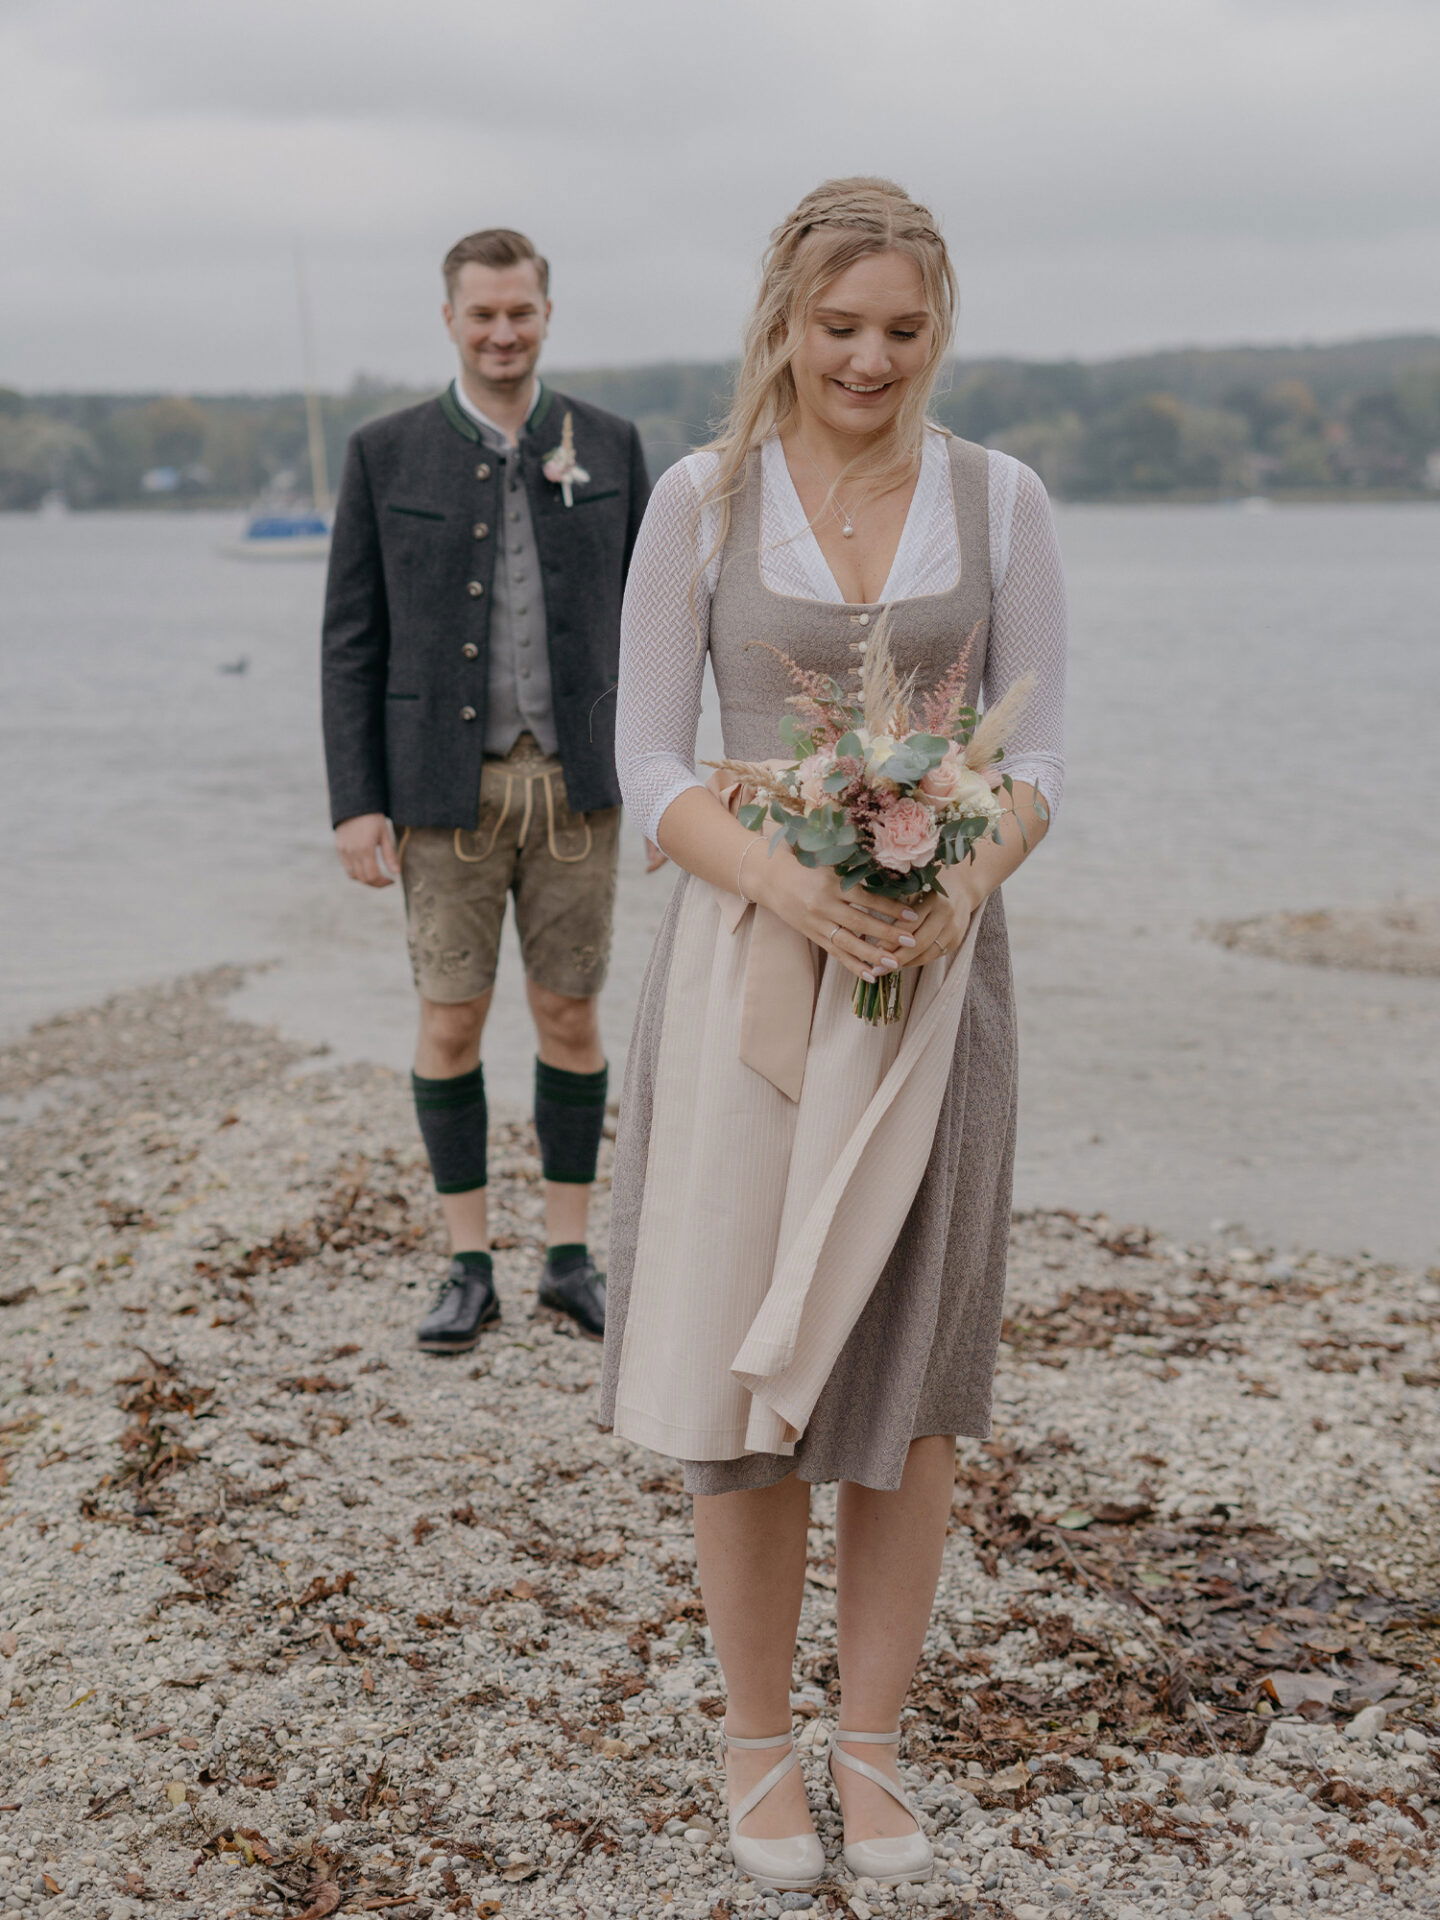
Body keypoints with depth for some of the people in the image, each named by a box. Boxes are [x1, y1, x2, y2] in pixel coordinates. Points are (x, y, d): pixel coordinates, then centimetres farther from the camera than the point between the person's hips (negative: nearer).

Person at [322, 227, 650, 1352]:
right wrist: (356, 803, -6)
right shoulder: (388, 454, 0)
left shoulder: (610, 448, 4)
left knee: (571, 1017, 6)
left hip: (575, 782, 1)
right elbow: (353, 640, 0)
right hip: (445, 785, -1)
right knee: (451, 1024, 2)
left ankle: (571, 1257, 19)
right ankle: (470, 1268, 15)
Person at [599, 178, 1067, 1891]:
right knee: (739, 1364, 2)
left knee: (906, 1375, 6)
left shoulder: (999, 501, 3)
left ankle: (872, 1745, 23)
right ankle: (757, 1744, 20)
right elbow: (650, 761, -2)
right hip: (746, 958, -1)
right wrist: (784, 884, -21)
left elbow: (1036, 753, 3)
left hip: (934, 970, 1)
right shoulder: (700, 498, -1)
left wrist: (966, 887, -18)